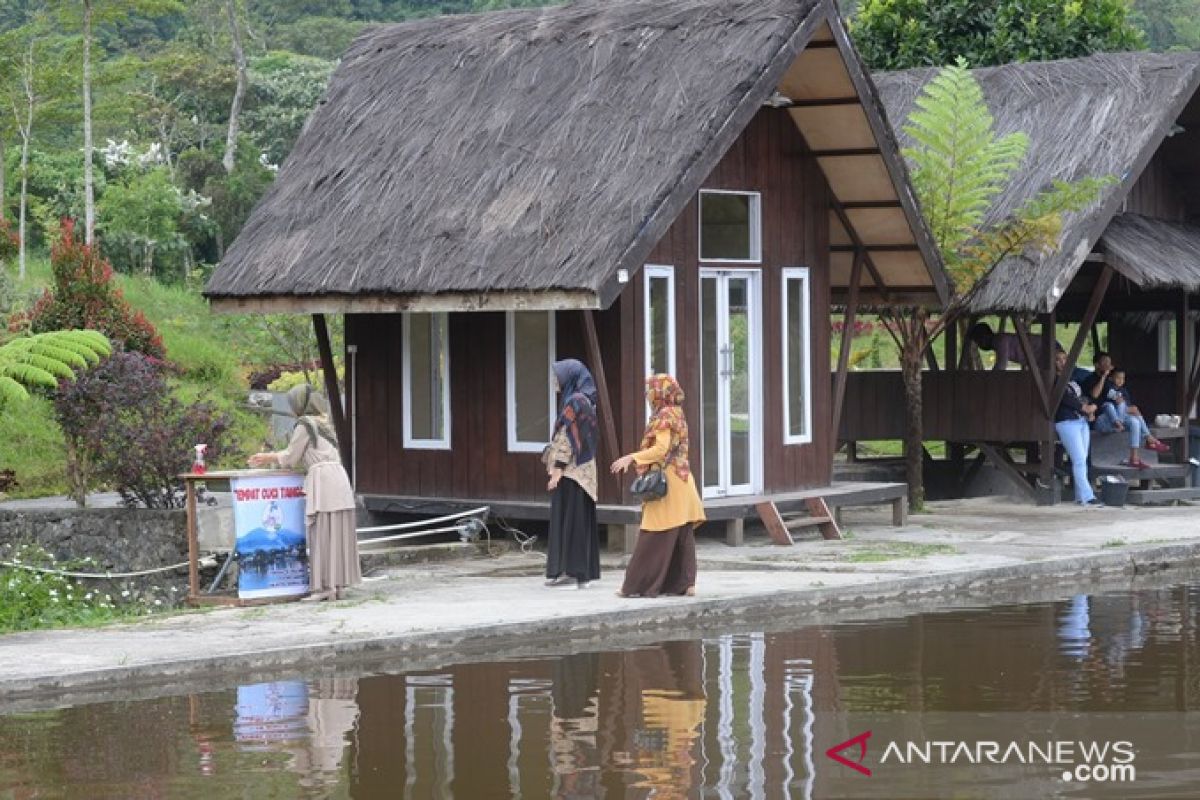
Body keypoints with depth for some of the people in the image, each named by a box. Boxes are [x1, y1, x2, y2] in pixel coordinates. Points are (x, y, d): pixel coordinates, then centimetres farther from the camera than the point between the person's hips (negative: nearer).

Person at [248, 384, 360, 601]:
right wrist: (269, 457, 28)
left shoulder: (305, 424, -3)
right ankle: (340, 584, 7)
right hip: (338, 477, 8)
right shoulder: (323, 423, 23)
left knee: (322, 534, -7)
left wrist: (269, 458, 16)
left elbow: (291, 457, 0)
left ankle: (325, 586, -9)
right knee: (338, 533, 6)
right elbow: (302, 456, 27)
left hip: (322, 478, -8)